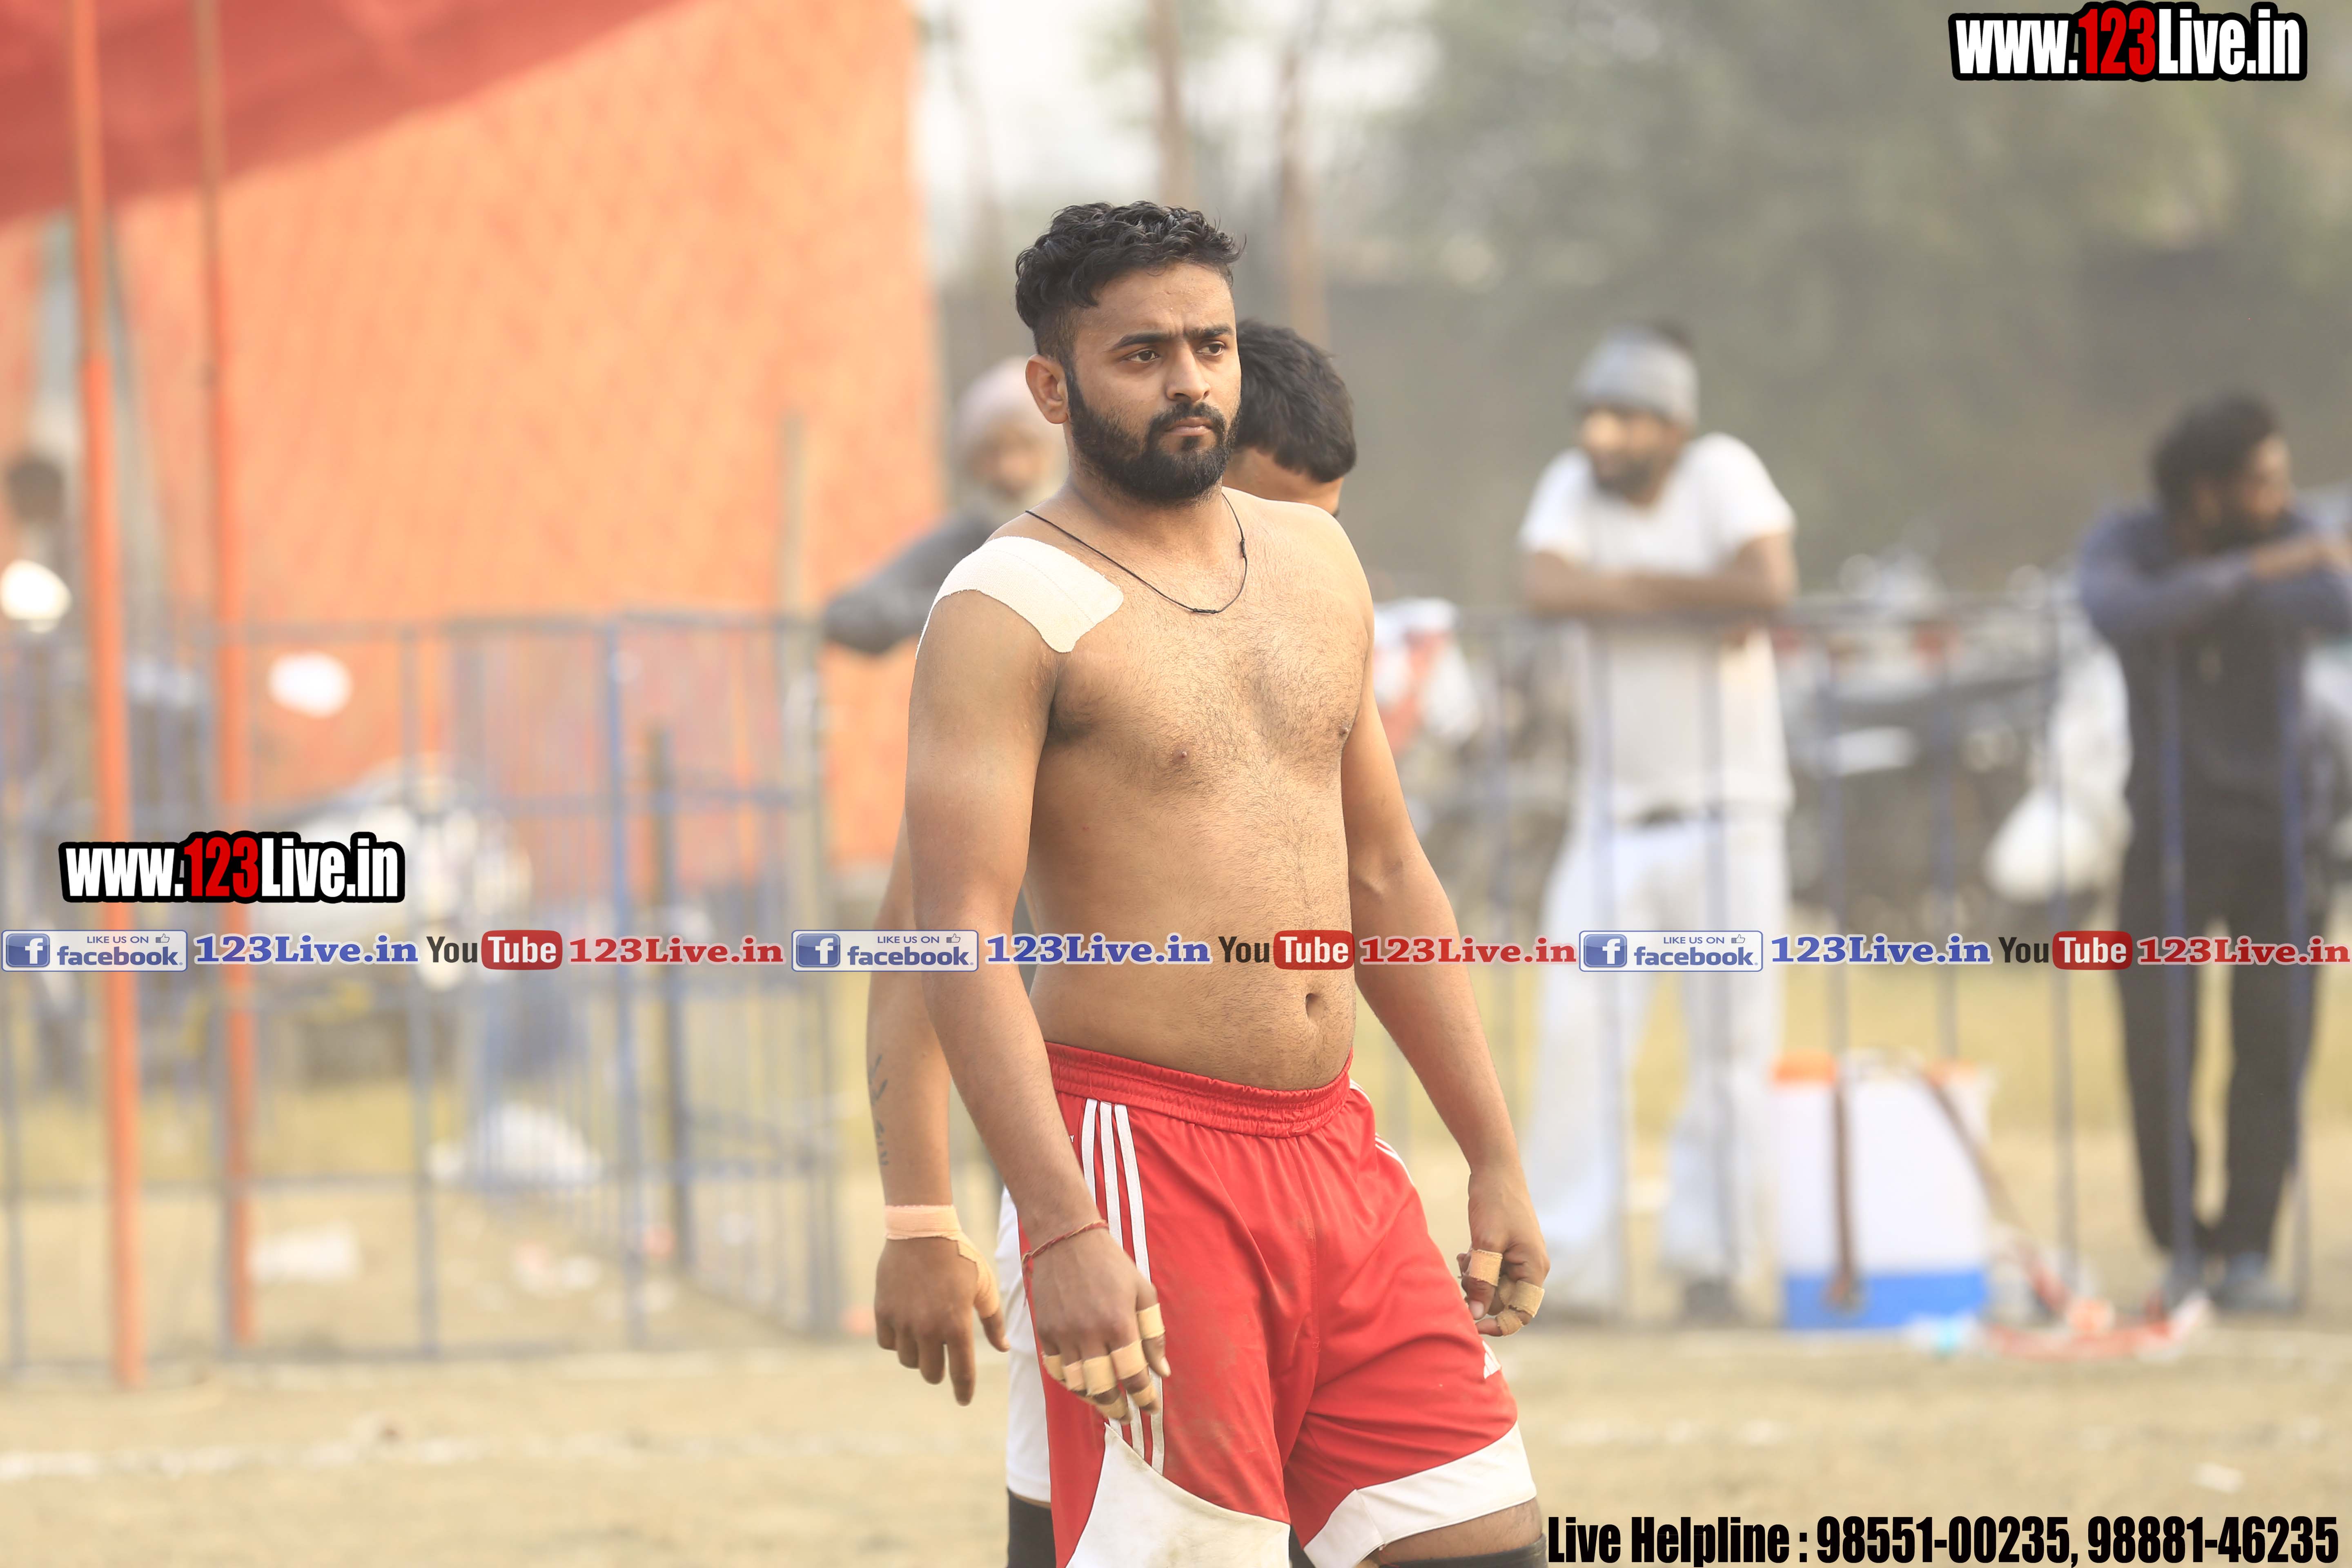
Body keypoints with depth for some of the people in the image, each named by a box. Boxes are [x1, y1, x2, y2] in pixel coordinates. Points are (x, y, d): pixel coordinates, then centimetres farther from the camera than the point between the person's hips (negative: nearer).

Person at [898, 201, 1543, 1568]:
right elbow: (964, 938, -15)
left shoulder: (1315, 563, 15)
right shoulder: (1011, 610, -7)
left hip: (1337, 1150, 7)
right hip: (1143, 1154, -7)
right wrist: (1064, 1231, -25)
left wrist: (1496, 1157, 18)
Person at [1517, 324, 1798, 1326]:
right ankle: (1568, 1267, -5)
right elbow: (1546, 587, -20)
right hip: (1614, 818, 2)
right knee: (1577, 1029, -7)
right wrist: (1702, 604, -19)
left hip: (1729, 812, -2)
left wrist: (1633, 586, -18)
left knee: (1732, 1040, -1)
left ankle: (1710, 1260, 9)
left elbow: (1771, 581, -24)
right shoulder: (1573, 487, 0)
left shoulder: (1719, 473, -7)